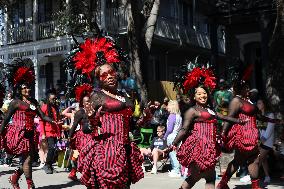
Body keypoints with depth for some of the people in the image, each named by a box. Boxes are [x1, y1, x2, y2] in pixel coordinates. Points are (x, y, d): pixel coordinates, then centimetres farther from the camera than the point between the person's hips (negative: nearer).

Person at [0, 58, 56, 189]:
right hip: (19, 133, -6)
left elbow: (42, 116, 6)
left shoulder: (33, 102, 14)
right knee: (27, 158, -8)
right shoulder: (15, 102, -3)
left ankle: (14, 178, 30)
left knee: (29, 159, 10)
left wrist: (54, 122, -9)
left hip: (29, 134, 7)